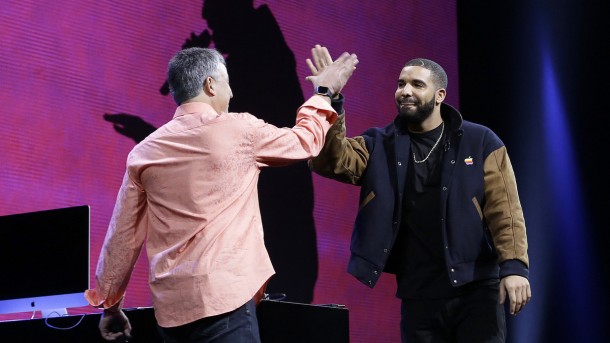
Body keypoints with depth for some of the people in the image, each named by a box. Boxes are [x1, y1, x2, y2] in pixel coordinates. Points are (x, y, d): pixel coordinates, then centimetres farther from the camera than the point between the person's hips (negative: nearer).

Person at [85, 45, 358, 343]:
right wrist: (324, 92, 34)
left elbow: (123, 237, 11)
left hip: (171, 307, 5)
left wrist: (110, 304, 21)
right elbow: (304, 141, 17)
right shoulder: (239, 131, -1)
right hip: (223, 300, -5)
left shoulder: (144, 152, 9)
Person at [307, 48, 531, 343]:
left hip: (476, 288, -2)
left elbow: (505, 210, -3)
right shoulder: (379, 146, 8)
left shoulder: (480, 142, 1)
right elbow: (331, 160, -8)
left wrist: (514, 266, -16)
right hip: (418, 296, 3)